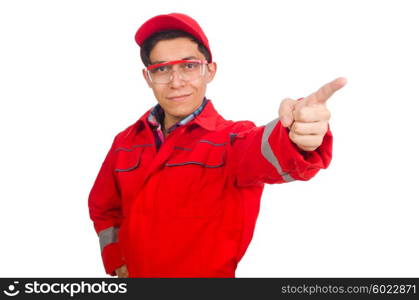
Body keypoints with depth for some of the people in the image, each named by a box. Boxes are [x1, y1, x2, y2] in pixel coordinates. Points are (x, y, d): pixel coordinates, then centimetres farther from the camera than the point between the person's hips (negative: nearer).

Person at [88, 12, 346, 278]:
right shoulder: (126, 142, -3)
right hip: (136, 272, 4)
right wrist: (116, 261, 1)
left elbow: (261, 151, -40)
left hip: (212, 273, -3)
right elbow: (104, 207, 13)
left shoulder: (233, 139, -16)